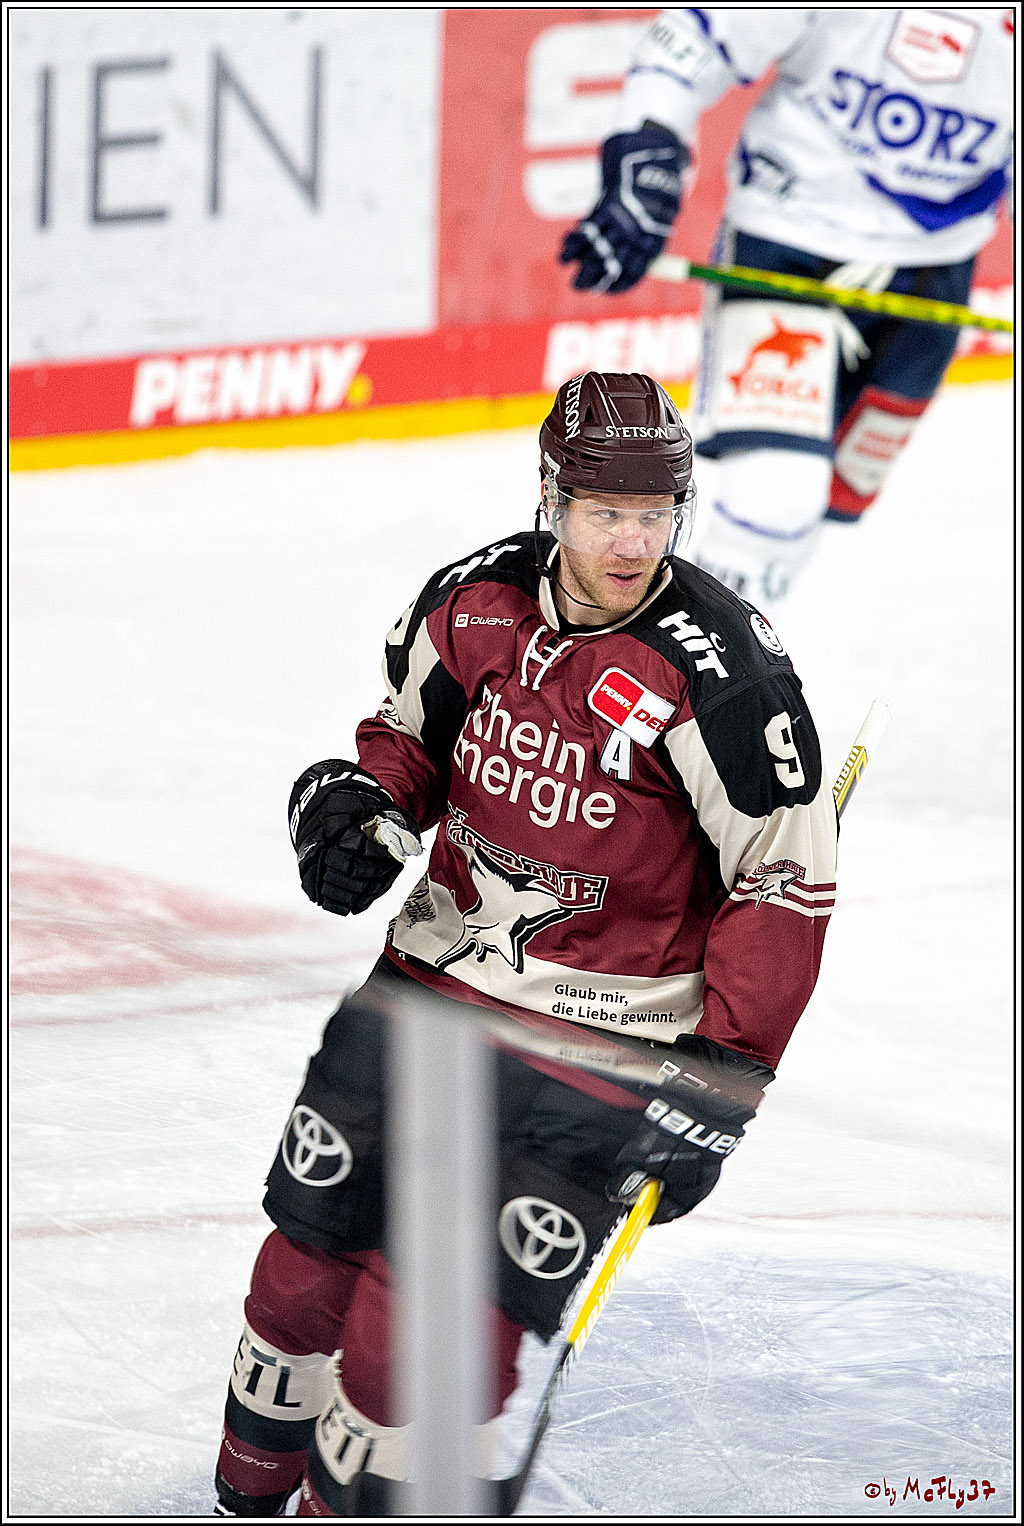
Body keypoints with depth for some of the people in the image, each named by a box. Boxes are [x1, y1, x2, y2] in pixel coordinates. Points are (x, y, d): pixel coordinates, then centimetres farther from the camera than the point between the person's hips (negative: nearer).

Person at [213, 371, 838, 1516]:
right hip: (433, 972, 5)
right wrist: (366, 802, -4)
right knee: (310, 1260, 11)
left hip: (607, 1030, -5)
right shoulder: (475, 599, -3)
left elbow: (787, 882, -13)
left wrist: (725, 1072, -15)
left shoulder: (722, 673, -19)